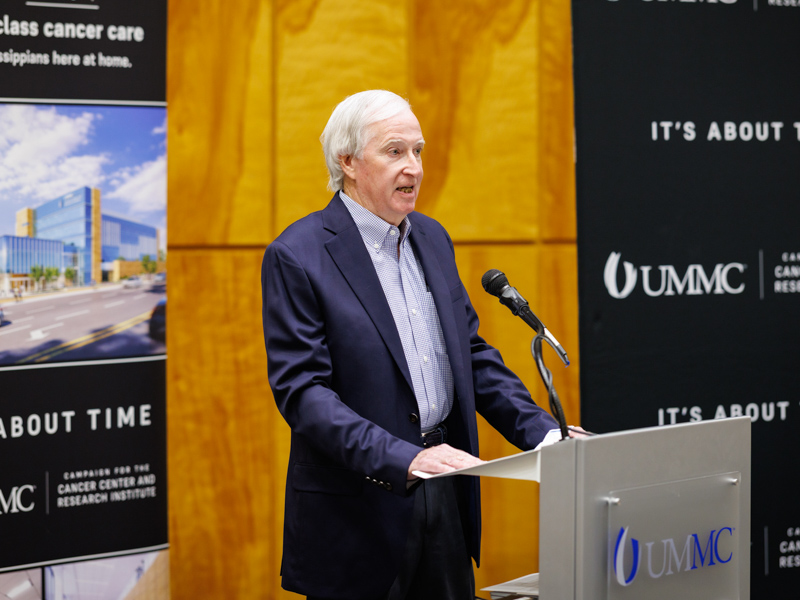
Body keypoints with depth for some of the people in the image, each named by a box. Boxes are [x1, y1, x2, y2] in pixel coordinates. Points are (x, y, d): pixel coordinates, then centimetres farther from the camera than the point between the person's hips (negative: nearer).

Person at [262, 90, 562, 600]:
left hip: (446, 499, 6)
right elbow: (301, 390, -17)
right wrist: (402, 460, -27)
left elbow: (471, 352, 16)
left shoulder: (432, 238, 12)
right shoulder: (297, 257, -10)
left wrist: (544, 433, 2)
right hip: (360, 508, -6)